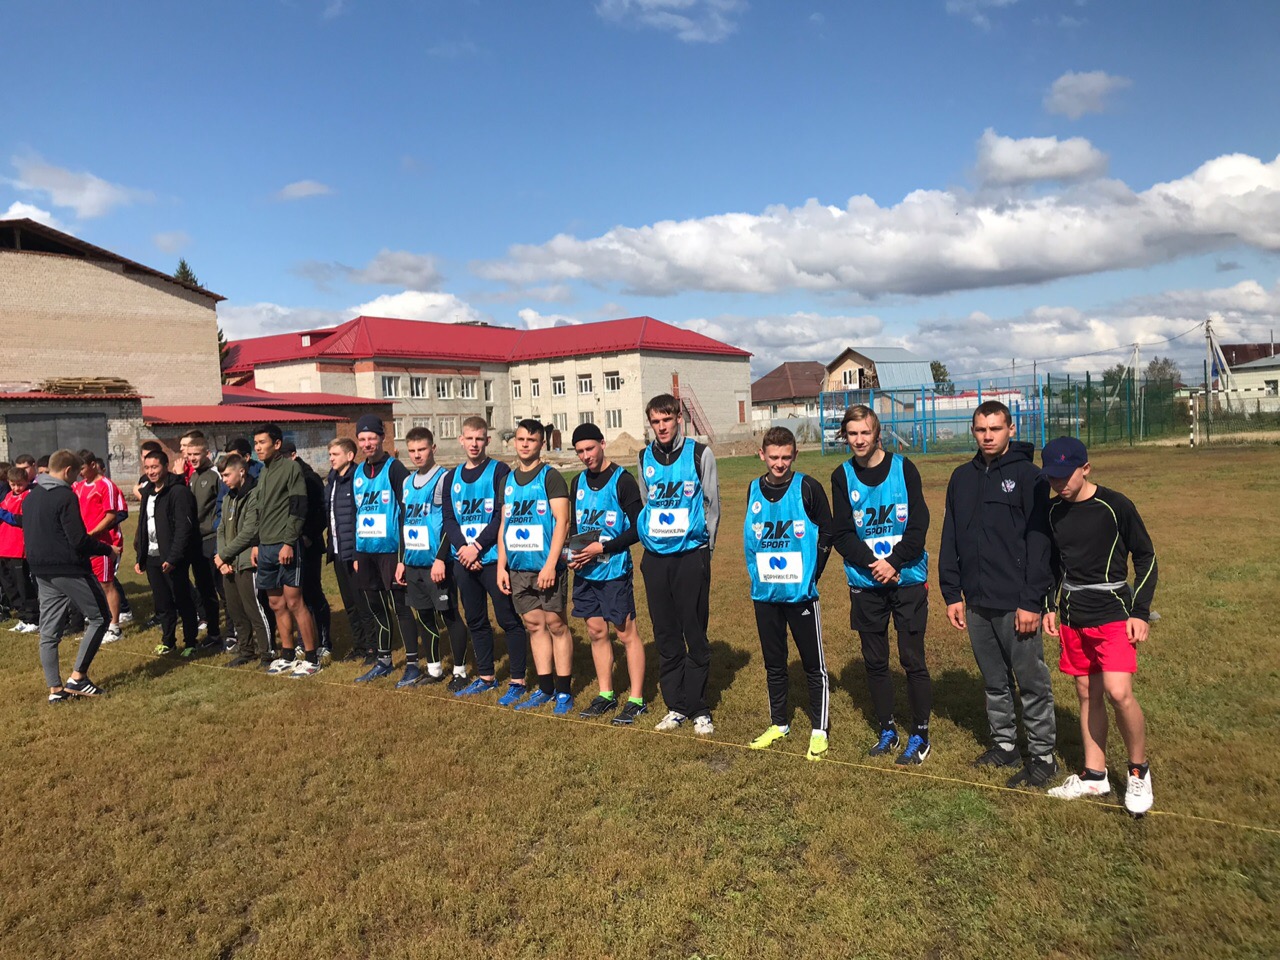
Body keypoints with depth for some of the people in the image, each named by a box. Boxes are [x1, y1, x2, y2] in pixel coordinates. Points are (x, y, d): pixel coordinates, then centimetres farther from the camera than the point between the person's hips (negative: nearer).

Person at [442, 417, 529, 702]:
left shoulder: (499, 471, -4)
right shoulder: (452, 477, 12)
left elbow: (502, 516, -11)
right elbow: (448, 519, 7)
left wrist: (477, 547, -15)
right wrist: (462, 548, -9)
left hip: (493, 559, -6)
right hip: (464, 560, 6)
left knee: (509, 620, -2)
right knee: (475, 622, 14)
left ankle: (517, 681, 6)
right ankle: (485, 677, 26)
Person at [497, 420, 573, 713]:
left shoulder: (550, 476, -4)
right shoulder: (508, 479, 14)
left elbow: (562, 522, -11)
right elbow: (504, 524, 17)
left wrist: (551, 564, -18)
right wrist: (501, 565, 10)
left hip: (546, 566, -6)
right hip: (518, 568, 6)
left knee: (555, 624, 0)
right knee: (534, 625, 10)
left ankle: (564, 691, 8)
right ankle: (545, 688, 20)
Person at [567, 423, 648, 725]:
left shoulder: (622, 480, -9)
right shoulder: (579, 481, 11)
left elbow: (638, 529, -12)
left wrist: (602, 548, -17)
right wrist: (575, 550, 0)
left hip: (614, 570, -6)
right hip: (585, 571, 7)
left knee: (627, 633, 0)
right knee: (596, 632, 12)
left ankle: (636, 700, 8)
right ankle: (606, 695, 24)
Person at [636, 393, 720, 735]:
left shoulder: (700, 454, -2)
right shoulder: (645, 458, 9)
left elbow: (712, 504, 3)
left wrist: (704, 548, 3)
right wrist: (649, 541, 13)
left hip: (691, 556, -3)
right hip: (655, 558, 4)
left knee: (695, 635, 0)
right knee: (666, 637, 8)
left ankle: (698, 709, 12)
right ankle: (676, 707, 19)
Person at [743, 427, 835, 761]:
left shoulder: (808, 488, -8)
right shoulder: (754, 490, 4)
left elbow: (826, 533, -1)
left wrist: (811, 575, -4)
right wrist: (759, 573, 7)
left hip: (801, 592, -4)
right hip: (764, 593, 4)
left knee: (814, 664, 4)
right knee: (773, 663, 15)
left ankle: (819, 731, 15)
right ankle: (779, 724, 30)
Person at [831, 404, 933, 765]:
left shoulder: (903, 468, -3)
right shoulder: (842, 476, 2)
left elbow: (919, 524, -7)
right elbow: (842, 534, -2)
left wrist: (894, 562, -17)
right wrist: (874, 564, -15)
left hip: (908, 579, -2)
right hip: (865, 584, 2)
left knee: (913, 659, 0)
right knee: (874, 661, 10)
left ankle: (920, 735, 15)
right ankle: (887, 730, 26)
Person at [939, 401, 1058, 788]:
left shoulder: (1027, 476, -7)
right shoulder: (962, 478, 9)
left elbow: (1040, 541, -12)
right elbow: (950, 540, 12)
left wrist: (1031, 601, -16)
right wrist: (952, 594, 7)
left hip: (1016, 604, -5)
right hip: (977, 603, 6)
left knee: (1032, 682, 4)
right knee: (994, 682, 17)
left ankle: (1042, 755, 17)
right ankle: (1004, 745, 31)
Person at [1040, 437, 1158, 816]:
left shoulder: (1115, 506, -11)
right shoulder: (1052, 511, 3)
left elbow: (1145, 557, -4)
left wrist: (1140, 612, -8)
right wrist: (1050, 606, 9)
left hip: (1113, 614, -5)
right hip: (1072, 618, 5)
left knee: (1118, 692, -15)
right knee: (1087, 694, 10)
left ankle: (1139, 772, 7)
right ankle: (1094, 775, 21)